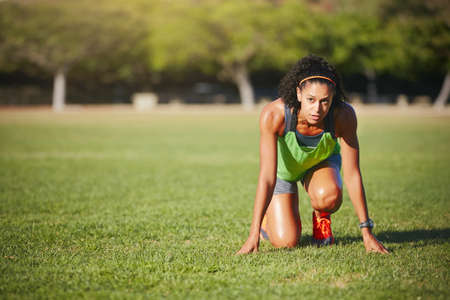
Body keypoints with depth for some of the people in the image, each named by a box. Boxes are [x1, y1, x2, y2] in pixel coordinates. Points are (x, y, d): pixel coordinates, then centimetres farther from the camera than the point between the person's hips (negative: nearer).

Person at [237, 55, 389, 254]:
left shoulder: (344, 116, -34)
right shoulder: (273, 115, -38)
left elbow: (352, 175, -26)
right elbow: (267, 178, -37)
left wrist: (366, 232, -25)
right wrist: (253, 235, -40)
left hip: (322, 161, 1)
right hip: (283, 167, -1)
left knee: (329, 196, -35)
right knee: (285, 242, -13)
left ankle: (321, 217, 3)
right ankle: (269, 216, 23)